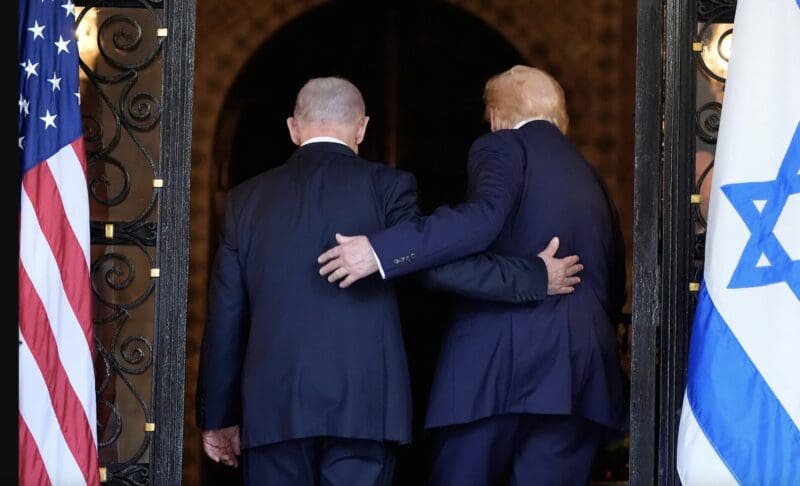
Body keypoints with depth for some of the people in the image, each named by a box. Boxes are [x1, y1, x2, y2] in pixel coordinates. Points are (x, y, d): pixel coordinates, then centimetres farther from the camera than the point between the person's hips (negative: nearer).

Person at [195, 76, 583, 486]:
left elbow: (225, 317, 11)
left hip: (272, 406, 2)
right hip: (363, 403, -2)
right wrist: (534, 276, 0)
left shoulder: (246, 198, 10)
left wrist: (217, 414, 17)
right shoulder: (385, 186, 1)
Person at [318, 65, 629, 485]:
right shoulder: (591, 179, 24)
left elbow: (484, 217, -17)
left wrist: (380, 250, -23)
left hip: (495, 366, -5)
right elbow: (614, 292, 23)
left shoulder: (502, 147, 4)